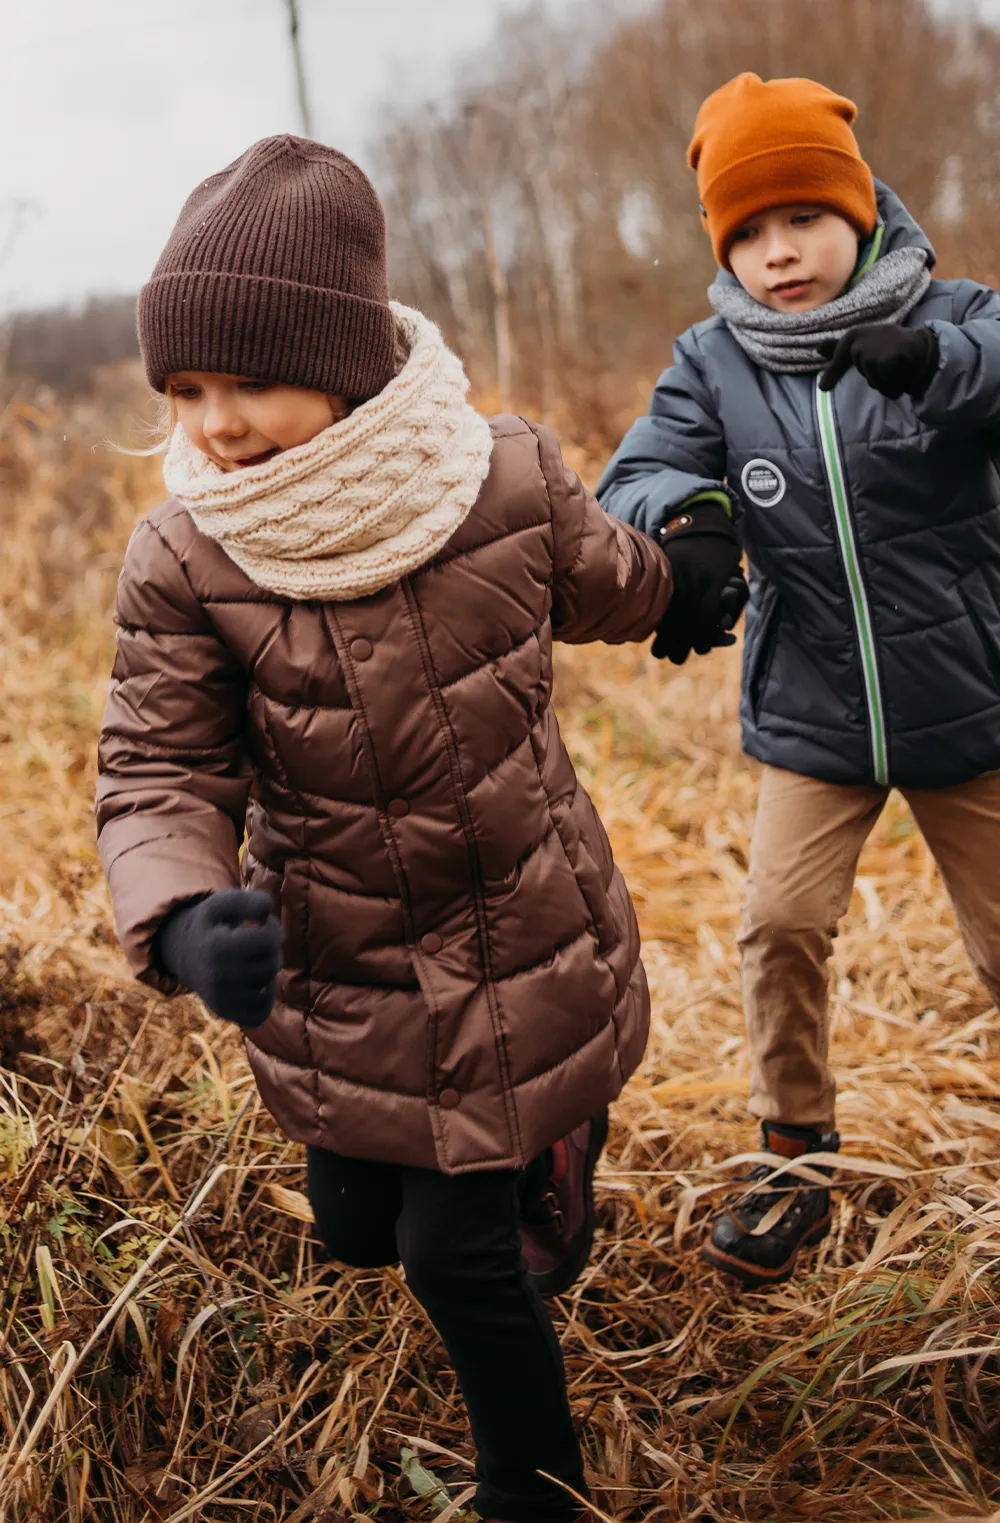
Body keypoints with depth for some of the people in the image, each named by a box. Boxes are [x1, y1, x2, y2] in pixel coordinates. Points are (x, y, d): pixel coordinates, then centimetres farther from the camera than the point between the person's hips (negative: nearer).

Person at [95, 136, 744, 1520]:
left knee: (463, 1260, 2)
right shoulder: (184, 562, -16)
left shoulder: (512, 484, -16)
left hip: (528, 961, -1)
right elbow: (160, 778, -13)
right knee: (358, 1228, 18)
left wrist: (688, 584, 28)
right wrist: (184, 920, -33)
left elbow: (605, 583, 7)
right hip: (340, 983, 2)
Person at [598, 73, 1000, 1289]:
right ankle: (796, 1164, 20)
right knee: (780, 925, -3)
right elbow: (628, 486, -13)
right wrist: (682, 512, -36)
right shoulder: (712, 364, -2)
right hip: (809, 719, 2)